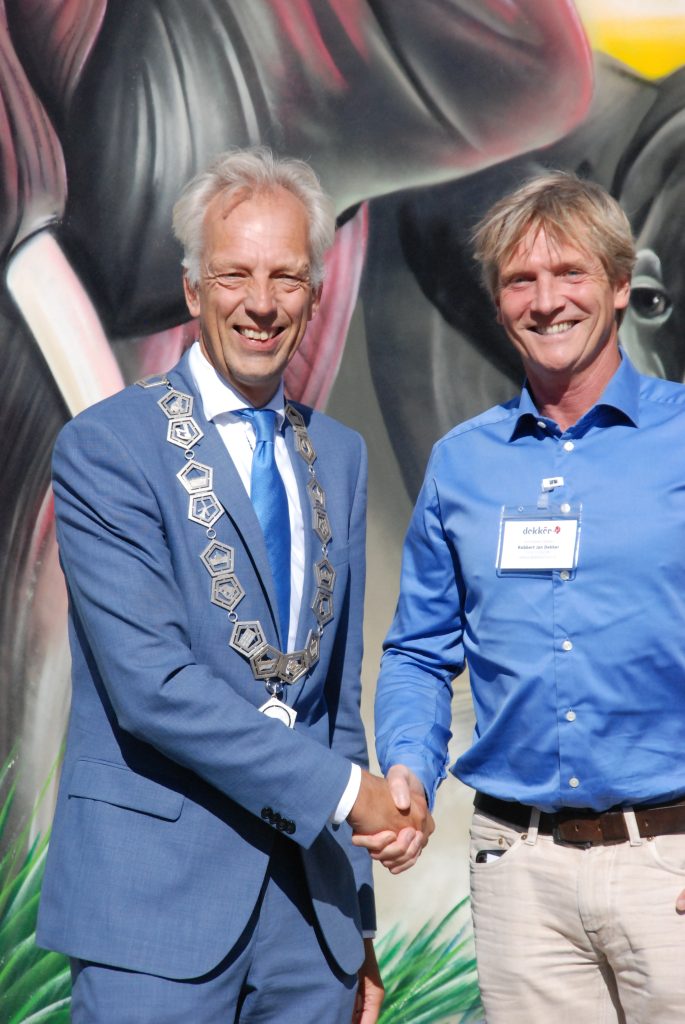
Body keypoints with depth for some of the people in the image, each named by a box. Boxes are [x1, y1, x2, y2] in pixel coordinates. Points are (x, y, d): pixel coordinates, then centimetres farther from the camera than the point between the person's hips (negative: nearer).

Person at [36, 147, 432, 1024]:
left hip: (309, 890, 5)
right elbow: (153, 684, -17)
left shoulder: (340, 457, 12)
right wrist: (344, 788, -13)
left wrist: (355, 923, 14)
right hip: (156, 896, -5)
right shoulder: (105, 447, -8)